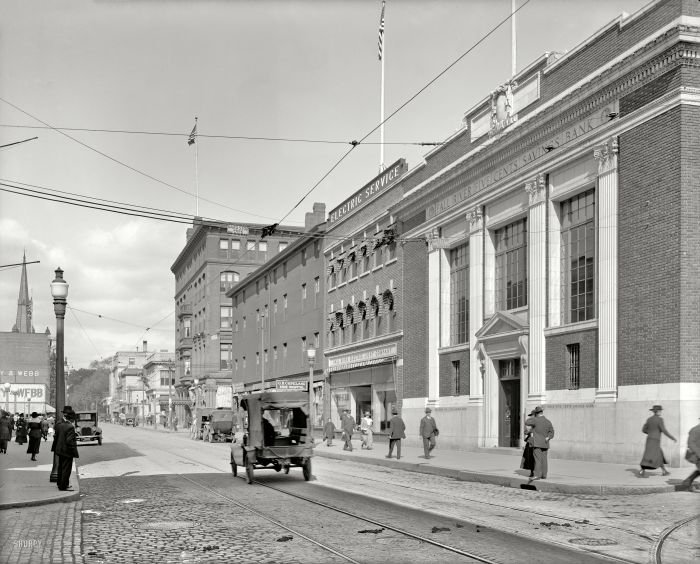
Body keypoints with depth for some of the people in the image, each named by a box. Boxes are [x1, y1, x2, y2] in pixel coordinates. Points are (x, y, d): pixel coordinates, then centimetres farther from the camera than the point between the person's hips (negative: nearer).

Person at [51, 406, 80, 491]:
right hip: (67, 452, -8)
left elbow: (55, 437, 10)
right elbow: (70, 441, -25)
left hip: (59, 450, 8)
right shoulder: (70, 427, -24)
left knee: (61, 467, 20)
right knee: (66, 469, 2)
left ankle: (61, 484, 32)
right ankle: (64, 486, 7)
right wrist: (74, 452, -18)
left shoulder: (58, 424, 1)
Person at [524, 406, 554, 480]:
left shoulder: (536, 420, -11)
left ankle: (537, 475, -14)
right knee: (544, 459, 8)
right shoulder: (548, 422, 8)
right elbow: (551, 433, 9)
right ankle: (544, 475, 10)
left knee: (537, 459, -9)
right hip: (545, 444, 6)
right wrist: (547, 438, 0)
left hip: (537, 443, -6)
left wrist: (533, 417, 9)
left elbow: (526, 422, 1)